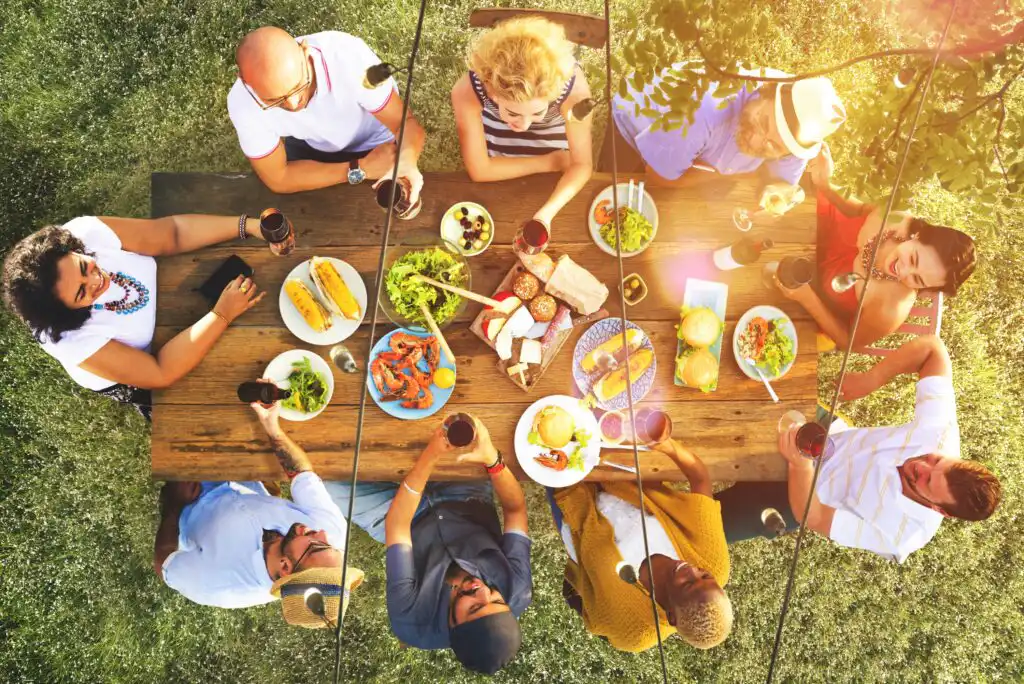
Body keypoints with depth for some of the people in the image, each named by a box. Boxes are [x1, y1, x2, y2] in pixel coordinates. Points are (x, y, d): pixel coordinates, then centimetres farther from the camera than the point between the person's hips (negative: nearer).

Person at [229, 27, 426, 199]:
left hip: (373, 142, -1)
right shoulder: (243, 102, -34)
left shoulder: (348, 55, -41)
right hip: (308, 144, 1)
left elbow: (405, 122, -34)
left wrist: (407, 160, -59)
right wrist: (360, 169, -31)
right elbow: (278, 178, -24)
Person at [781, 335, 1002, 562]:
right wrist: (870, 380, -36)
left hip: (814, 489, -4)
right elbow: (932, 348, -27)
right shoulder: (940, 430, -30)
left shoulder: (898, 533, -35)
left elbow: (812, 516, -34)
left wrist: (801, 466, -52)